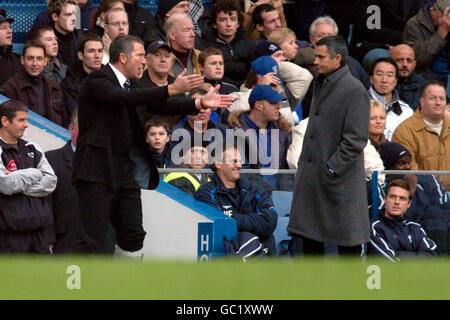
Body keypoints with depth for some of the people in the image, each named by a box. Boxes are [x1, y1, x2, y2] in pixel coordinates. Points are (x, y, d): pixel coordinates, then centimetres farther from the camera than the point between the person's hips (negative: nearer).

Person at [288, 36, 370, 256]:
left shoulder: (354, 91, -12)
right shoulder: (320, 85, 15)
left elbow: (356, 139, -16)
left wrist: (331, 169, -18)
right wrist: (303, 165, 16)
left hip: (340, 180, -9)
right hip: (311, 176, 9)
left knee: (348, 244, -2)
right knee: (309, 238, 10)